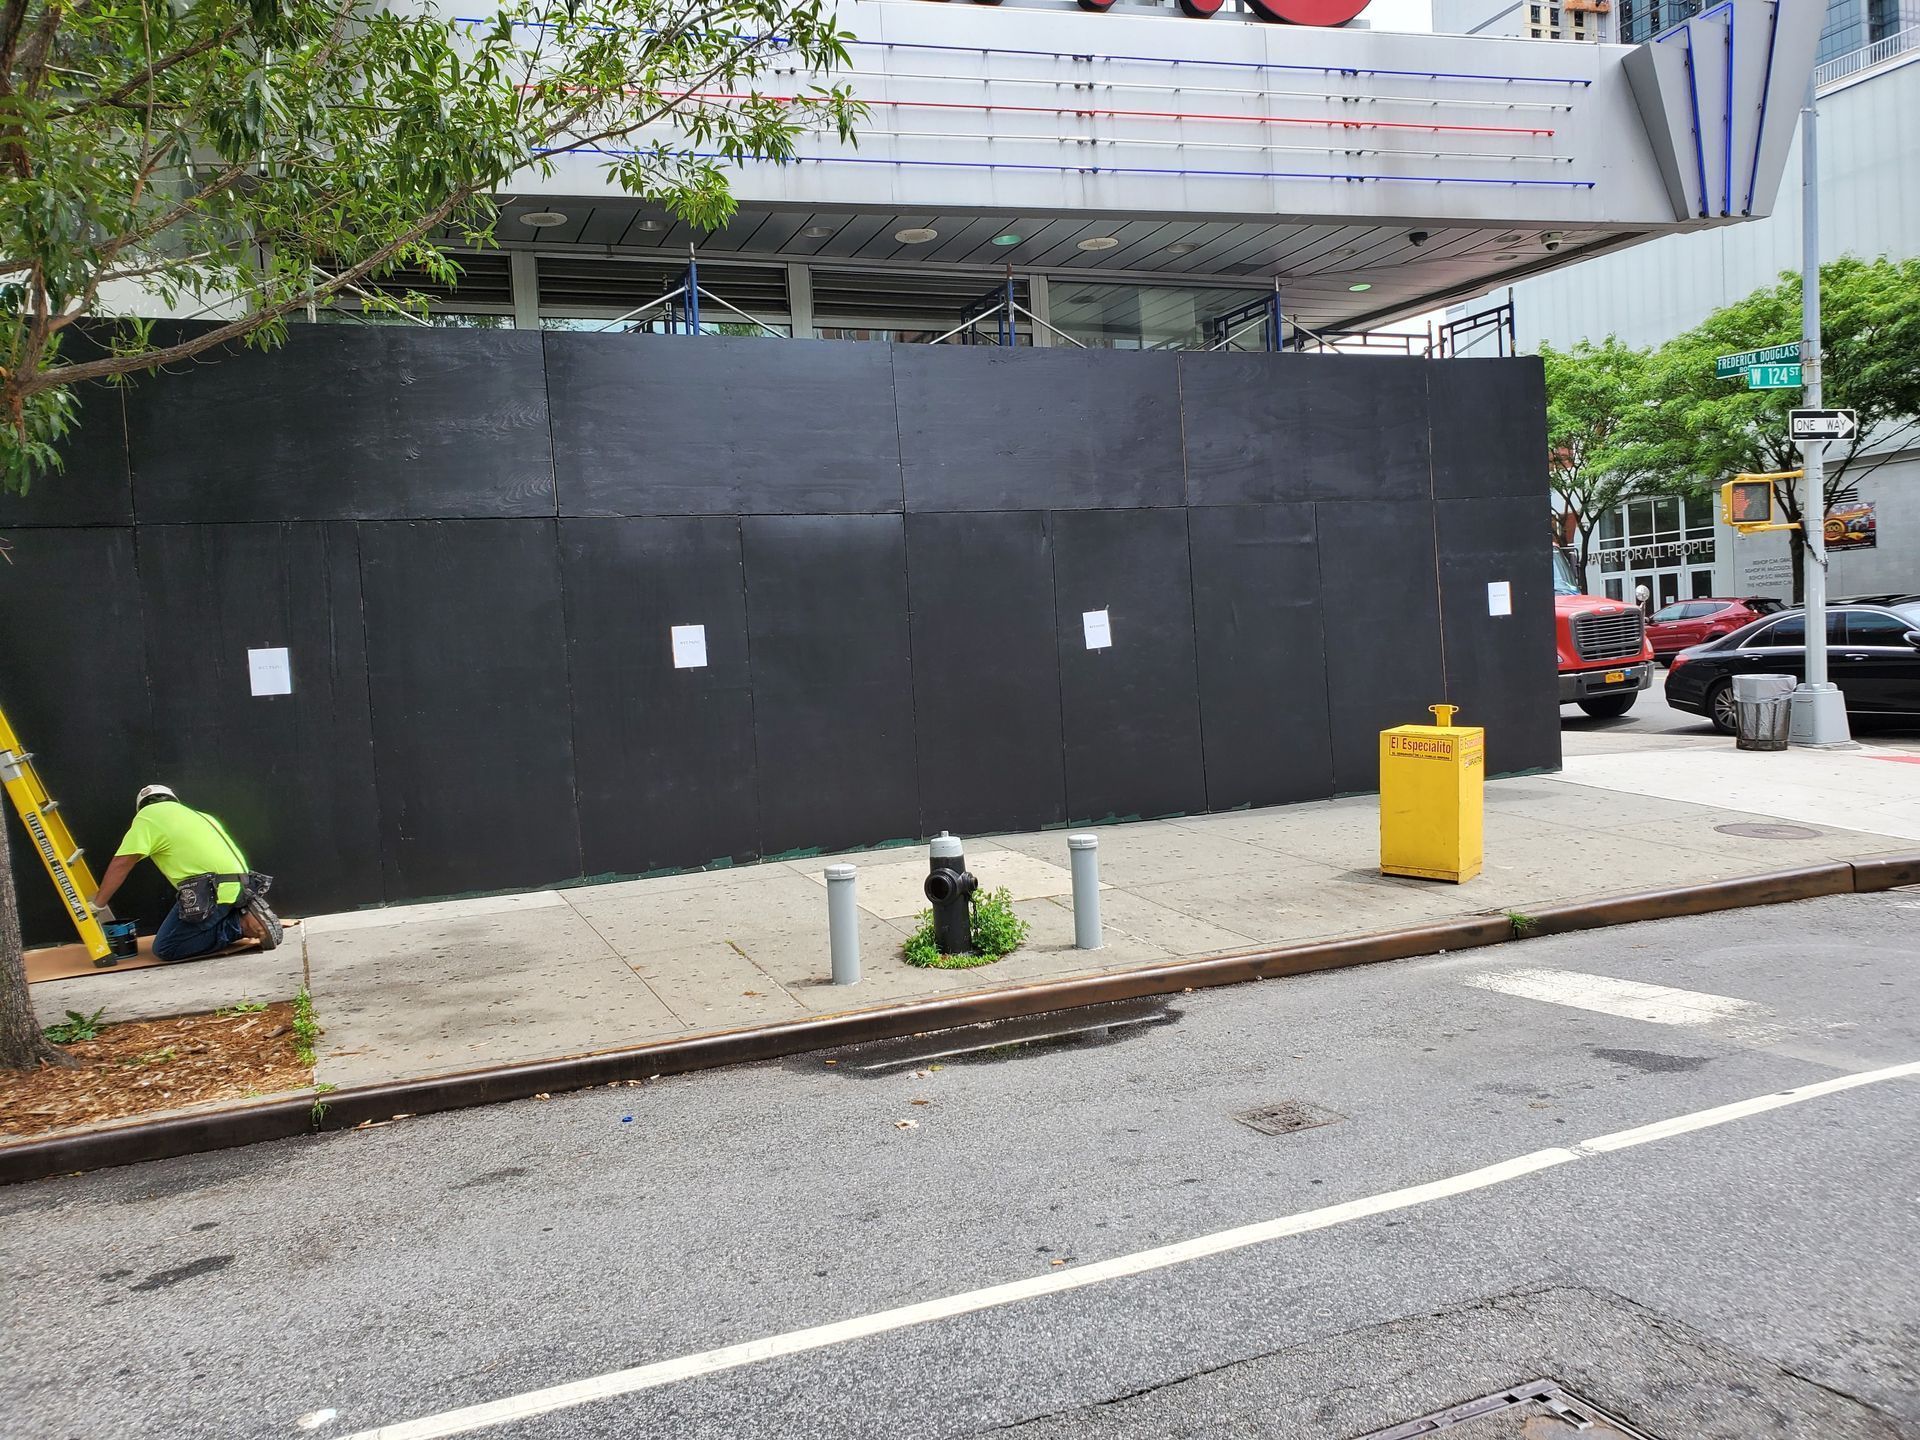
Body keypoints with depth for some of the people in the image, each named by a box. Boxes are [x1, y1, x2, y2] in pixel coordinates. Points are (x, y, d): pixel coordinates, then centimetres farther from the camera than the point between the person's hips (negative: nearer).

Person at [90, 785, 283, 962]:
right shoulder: (198, 815, 30)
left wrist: (97, 905, 11)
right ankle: (243, 915, 5)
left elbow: (121, 865, 2)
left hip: (215, 891, -8)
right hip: (239, 885, 8)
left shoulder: (147, 816, 8)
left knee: (164, 949, -3)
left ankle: (239, 924, -10)